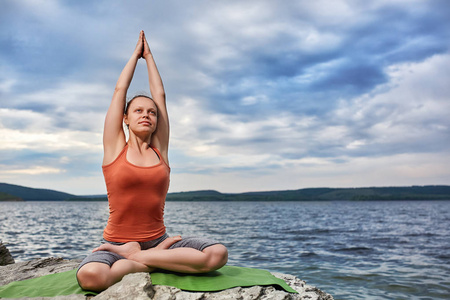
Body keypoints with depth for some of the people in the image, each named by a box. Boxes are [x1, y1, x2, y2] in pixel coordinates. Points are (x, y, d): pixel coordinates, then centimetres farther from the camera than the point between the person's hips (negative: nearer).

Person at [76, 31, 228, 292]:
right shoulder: (115, 148, 3)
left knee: (218, 254, -23)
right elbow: (120, 91, 5)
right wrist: (136, 54, 17)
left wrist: (149, 56, 20)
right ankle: (156, 264, -9)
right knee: (89, 275, -36)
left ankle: (134, 257, -9)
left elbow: (160, 95, 10)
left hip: (159, 240, 3)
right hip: (116, 243, -2)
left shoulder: (160, 150, 8)